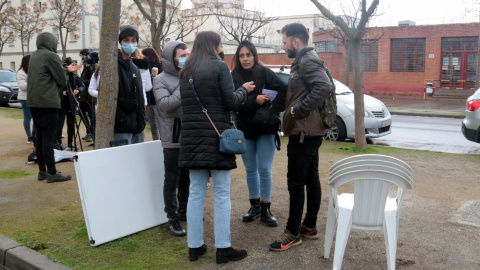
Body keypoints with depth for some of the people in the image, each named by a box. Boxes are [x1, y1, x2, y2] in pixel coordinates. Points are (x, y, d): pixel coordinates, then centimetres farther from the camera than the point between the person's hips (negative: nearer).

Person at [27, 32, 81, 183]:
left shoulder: (34, 56, 15)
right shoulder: (51, 56, -10)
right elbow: (62, 81, -9)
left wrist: (66, 70, 28)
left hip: (33, 102, 8)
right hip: (48, 103, -8)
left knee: (40, 137, 12)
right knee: (48, 138, -7)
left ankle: (42, 171, 17)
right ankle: (52, 173, -4)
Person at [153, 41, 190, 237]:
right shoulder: (161, 80, -5)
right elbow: (165, 105, -20)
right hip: (172, 139, -5)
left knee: (186, 178, 17)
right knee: (172, 180, 4)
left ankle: (184, 210, 34)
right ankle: (172, 218, 15)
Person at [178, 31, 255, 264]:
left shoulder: (185, 72, 13)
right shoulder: (219, 67, -5)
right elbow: (231, 102, -9)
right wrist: (244, 90, 10)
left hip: (192, 137, 6)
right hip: (216, 136, -5)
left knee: (196, 192, 9)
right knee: (222, 194, 2)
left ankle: (194, 246, 15)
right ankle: (223, 249, 7)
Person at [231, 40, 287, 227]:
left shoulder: (264, 73, -6)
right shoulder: (234, 76, -2)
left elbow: (284, 89, -15)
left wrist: (274, 108, -21)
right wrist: (254, 100, -24)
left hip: (265, 128, -2)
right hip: (245, 129, 3)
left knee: (264, 170, -1)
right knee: (250, 169, 13)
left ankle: (265, 209, 14)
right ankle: (255, 206, 28)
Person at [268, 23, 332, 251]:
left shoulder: (307, 61, -14)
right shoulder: (305, 61, 18)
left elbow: (324, 87, -29)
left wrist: (299, 109, -24)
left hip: (304, 132, -11)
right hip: (311, 131, 11)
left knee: (296, 182, -4)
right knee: (311, 179, 15)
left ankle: (293, 233, 5)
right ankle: (310, 226, 25)